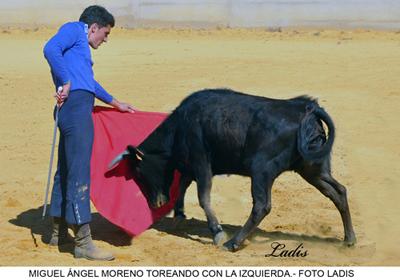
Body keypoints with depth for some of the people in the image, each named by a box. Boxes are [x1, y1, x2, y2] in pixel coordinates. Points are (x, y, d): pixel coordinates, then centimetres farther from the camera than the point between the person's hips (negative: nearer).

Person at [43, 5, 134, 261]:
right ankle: (83, 242, -13)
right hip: (75, 105, -11)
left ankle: (59, 232, 28)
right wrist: (66, 82, -18)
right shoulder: (74, 29, 0)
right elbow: (51, 49, -20)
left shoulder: (81, 44, 28)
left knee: (66, 170, 17)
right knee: (79, 173, -12)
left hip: (79, 110, 11)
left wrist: (115, 103, 50)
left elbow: (88, 81, 41)